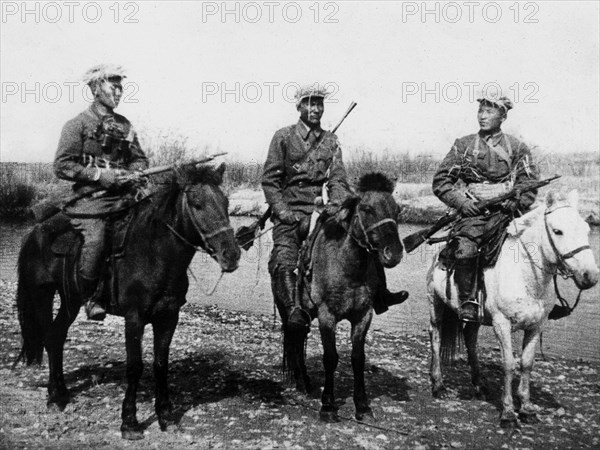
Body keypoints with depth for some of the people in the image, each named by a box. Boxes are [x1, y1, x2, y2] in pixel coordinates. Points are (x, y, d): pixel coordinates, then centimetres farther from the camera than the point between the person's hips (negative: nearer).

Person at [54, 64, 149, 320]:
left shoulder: (124, 126, 17)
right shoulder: (77, 125, 1)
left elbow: (140, 158, 24)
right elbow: (62, 166, -5)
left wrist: (135, 172, 0)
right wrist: (100, 175, -14)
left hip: (124, 195, 6)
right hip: (92, 196, -5)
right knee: (95, 239, -28)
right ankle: (89, 297, -7)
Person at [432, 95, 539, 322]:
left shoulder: (517, 147, 13)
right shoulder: (463, 145, 13)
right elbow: (440, 181, 9)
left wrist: (512, 205, -9)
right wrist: (463, 203, -5)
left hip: (506, 212, 1)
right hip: (473, 212, 0)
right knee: (464, 250, -29)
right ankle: (468, 302, -14)